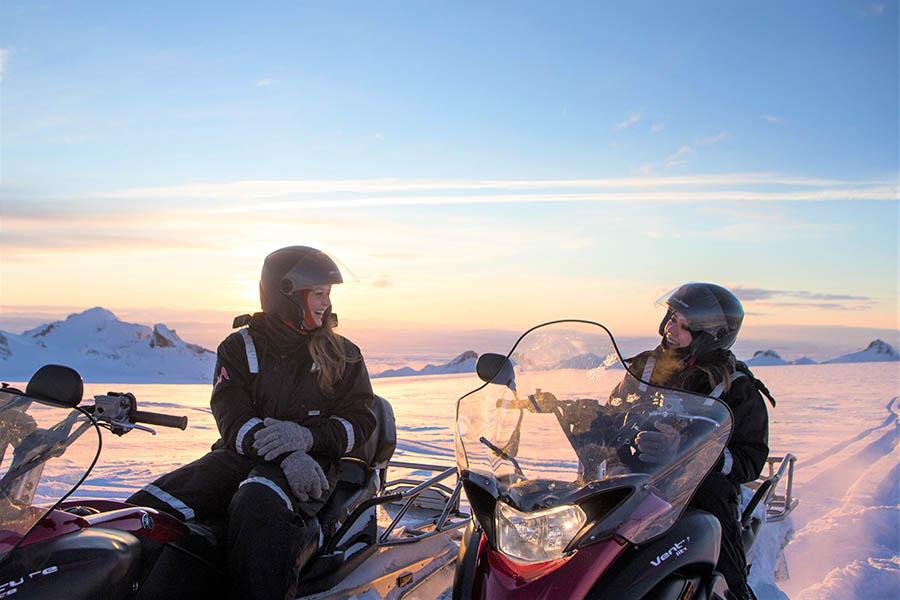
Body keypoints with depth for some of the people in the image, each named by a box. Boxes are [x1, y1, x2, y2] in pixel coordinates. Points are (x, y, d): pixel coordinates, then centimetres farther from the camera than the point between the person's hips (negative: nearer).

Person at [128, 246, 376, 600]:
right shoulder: (238, 348, 8)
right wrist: (286, 455, -24)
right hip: (240, 455, 3)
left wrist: (306, 436, -19)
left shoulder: (344, 355, 9)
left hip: (311, 461, -2)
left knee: (256, 502, -40)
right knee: (147, 509, -23)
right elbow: (232, 418, -5)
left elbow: (360, 421, 3)